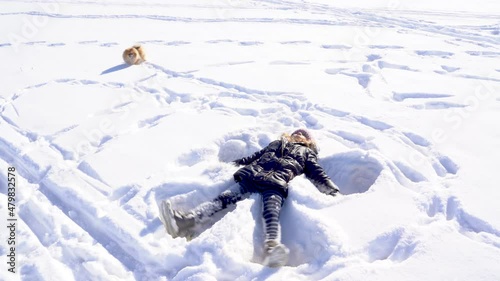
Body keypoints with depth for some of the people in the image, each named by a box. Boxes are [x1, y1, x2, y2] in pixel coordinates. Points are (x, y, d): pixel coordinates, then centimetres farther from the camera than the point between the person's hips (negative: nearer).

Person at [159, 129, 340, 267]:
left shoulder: (307, 153, 33)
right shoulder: (276, 144, 40)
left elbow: (317, 173, 22)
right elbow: (255, 157, 36)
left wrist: (332, 189, 6)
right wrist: (235, 163, 28)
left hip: (277, 184, -2)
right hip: (252, 177, 3)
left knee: (271, 213, -34)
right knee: (225, 197, -22)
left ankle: (271, 249, -63)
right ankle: (185, 222, -42)